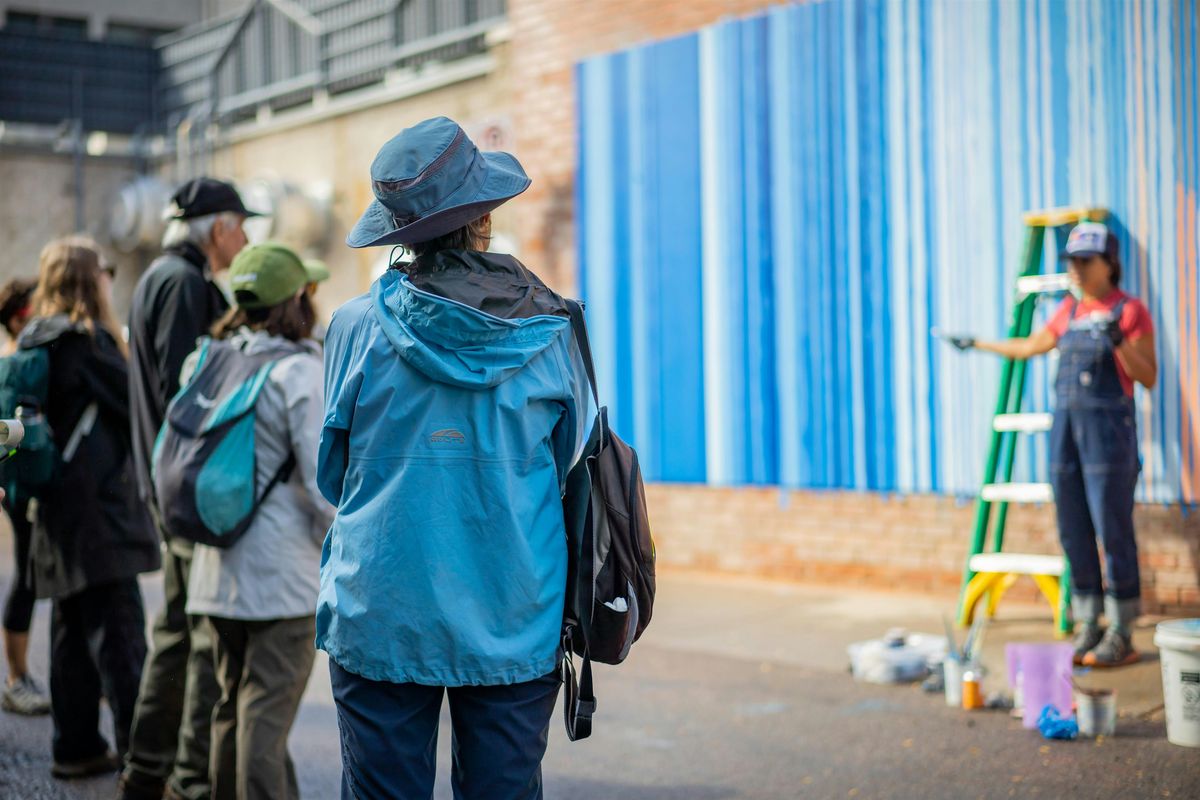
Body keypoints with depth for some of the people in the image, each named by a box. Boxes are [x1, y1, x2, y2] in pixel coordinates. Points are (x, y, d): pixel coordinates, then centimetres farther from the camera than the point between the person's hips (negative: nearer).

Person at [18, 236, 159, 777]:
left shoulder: (37, 340, 13)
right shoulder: (84, 339, -13)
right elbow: (132, 402, -10)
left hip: (61, 509, 9)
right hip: (98, 506, -9)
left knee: (73, 629, 14)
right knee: (118, 632, -8)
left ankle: (76, 748, 21)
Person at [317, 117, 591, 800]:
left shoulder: (357, 327, -6)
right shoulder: (550, 333, -4)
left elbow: (330, 477, 7)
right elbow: (567, 471, 8)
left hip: (381, 621, 0)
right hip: (515, 627, 1)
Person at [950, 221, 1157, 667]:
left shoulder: (1130, 312, -4)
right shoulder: (1070, 309, 14)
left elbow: (1148, 378, -9)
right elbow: (1033, 346, 30)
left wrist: (1119, 341, -23)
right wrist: (978, 345, 35)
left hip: (1109, 428, -6)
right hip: (1066, 425, 6)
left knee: (1112, 528, -6)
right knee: (1073, 530, 5)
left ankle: (1121, 635, 1)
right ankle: (1088, 628, 13)